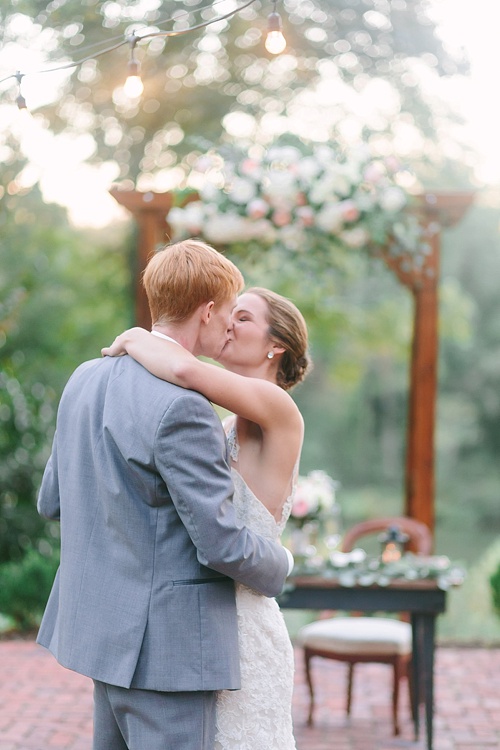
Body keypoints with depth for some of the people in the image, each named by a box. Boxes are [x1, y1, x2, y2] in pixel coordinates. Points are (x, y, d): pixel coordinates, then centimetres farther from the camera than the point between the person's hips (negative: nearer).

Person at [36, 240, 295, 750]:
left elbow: (52, 501, 14)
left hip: (103, 627, 9)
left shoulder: (87, 377, 5)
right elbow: (221, 543, -19)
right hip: (165, 645, -9)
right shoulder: (182, 408, -22)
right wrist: (278, 565, 1)